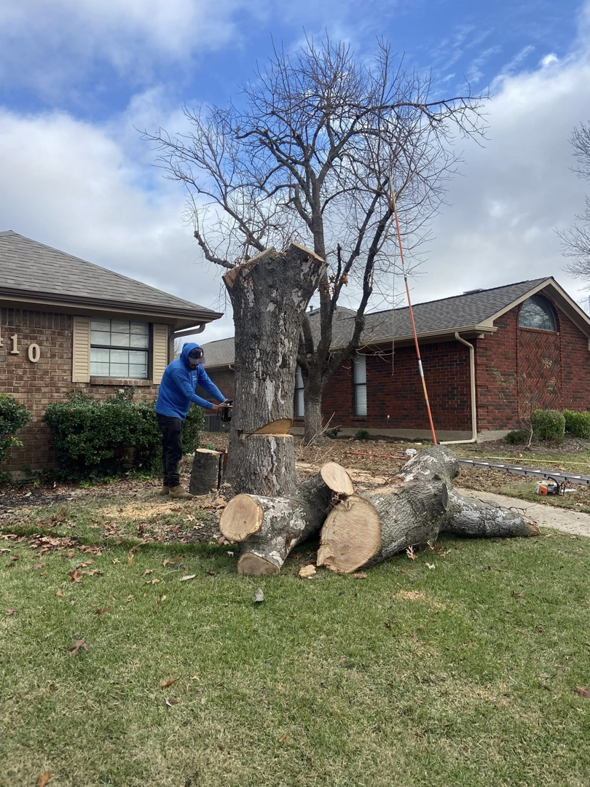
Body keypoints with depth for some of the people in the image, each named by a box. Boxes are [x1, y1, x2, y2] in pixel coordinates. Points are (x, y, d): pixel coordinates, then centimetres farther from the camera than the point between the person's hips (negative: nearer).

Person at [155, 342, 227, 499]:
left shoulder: (197, 368, 5)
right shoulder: (177, 369, -22)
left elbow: (209, 385, -2)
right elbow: (189, 394, -24)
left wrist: (223, 401, -15)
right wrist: (210, 406, -20)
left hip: (177, 413, 9)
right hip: (168, 413, -9)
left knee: (169, 449, 11)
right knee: (174, 449, -11)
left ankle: (167, 485, 16)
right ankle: (174, 487, -9)